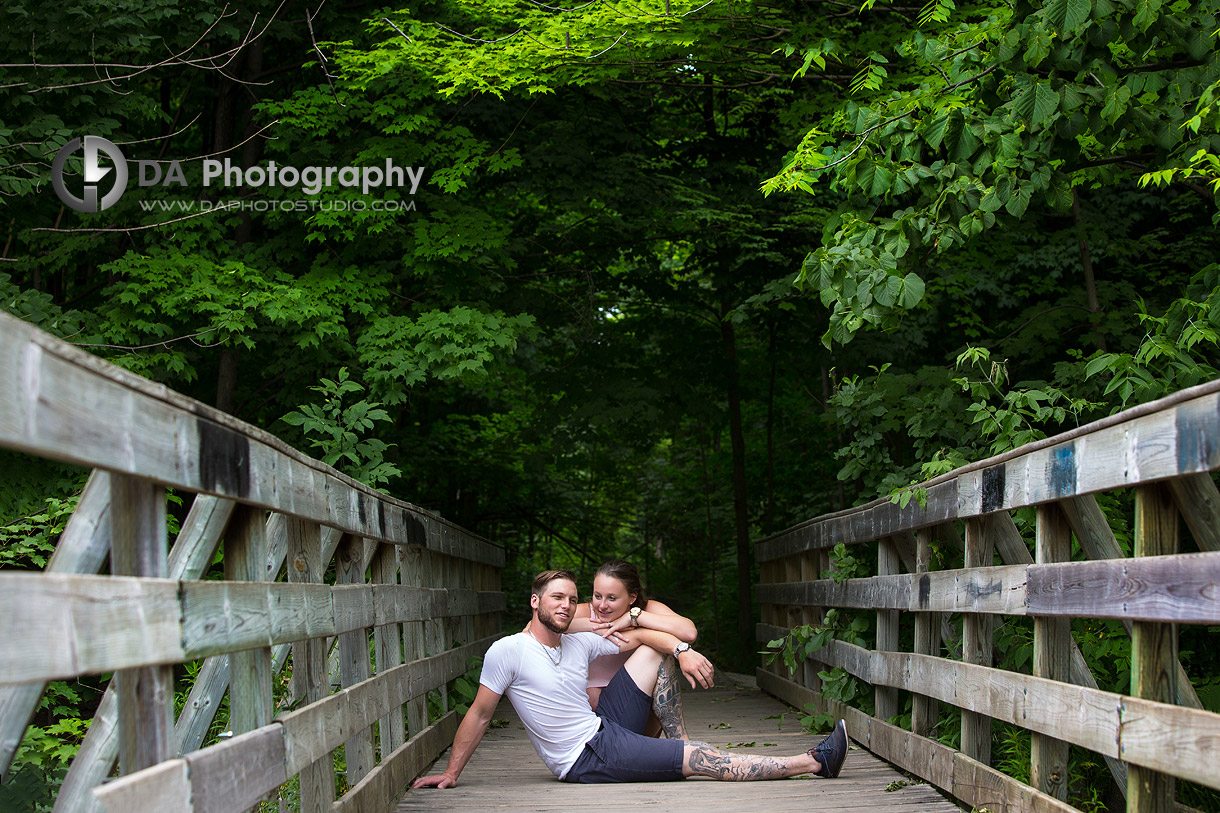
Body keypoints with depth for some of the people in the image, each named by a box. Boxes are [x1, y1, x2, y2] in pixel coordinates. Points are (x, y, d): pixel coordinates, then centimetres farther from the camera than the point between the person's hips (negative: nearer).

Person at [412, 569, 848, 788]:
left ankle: (673, 743, 4)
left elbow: (639, 636, 15)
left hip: (605, 727, 8)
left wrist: (682, 652, -3)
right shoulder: (507, 652, -12)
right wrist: (451, 773, -6)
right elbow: (480, 715, -7)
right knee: (702, 759, -16)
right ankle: (812, 762, -17)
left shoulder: (580, 644, 7)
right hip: (587, 759, -8)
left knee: (657, 648, 9)